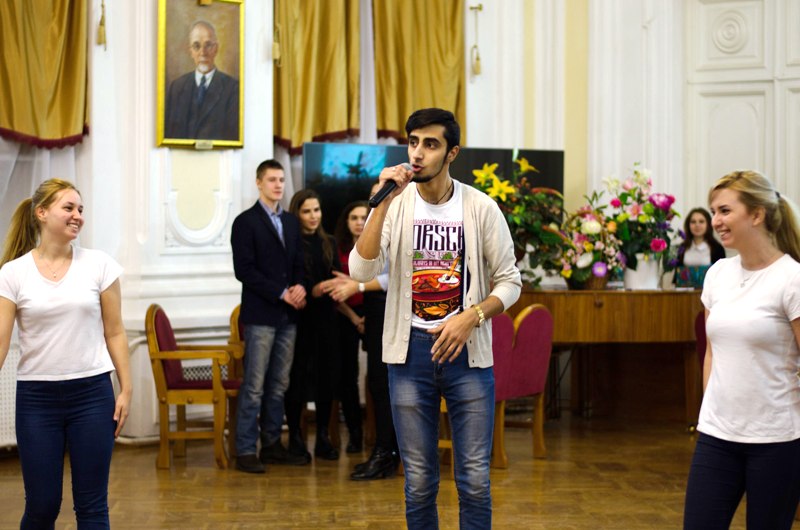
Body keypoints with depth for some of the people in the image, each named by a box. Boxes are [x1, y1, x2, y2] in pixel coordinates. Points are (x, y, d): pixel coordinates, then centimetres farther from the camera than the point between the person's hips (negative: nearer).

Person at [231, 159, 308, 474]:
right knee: (254, 386, -6)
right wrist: (282, 293, -12)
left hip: (288, 316, 6)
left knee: (279, 386, 9)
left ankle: (272, 445, 17)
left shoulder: (291, 222, 16)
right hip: (260, 315, -6)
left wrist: (299, 287, -4)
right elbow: (244, 270, -10)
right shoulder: (246, 222, -3)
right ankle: (246, 451, -1)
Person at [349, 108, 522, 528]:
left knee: (474, 479, 3)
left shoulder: (481, 208, -3)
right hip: (410, 351, 1)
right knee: (419, 481, 8)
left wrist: (470, 317, -15)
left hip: (467, 352, 0)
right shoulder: (396, 205, -1)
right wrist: (384, 201, -20)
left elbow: (509, 282, 2)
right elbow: (361, 271, -14)